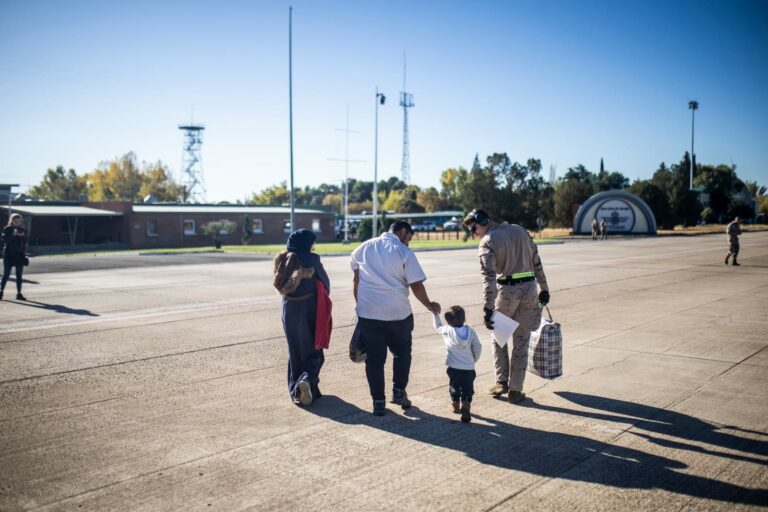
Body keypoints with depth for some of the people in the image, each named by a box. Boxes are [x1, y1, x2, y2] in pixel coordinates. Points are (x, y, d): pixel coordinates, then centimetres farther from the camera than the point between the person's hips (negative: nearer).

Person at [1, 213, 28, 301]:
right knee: (6, 274, -3)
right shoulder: (7, 229, 0)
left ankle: (19, 294, 6)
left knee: (19, 275, 3)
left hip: (19, 254, 3)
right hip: (9, 254, -3)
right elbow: (5, 240, -11)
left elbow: (25, 243, 7)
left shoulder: (23, 230, 9)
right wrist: (13, 234, -22)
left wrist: (23, 236, -11)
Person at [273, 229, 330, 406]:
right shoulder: (311, 259, -12)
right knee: (312, 348, 9)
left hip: (290, 309, 4)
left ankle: (296, 390, 15)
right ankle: (307, 379, -15)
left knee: (295, 350, 15)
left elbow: (280, 286, 2)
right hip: (309, 308, -4)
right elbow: (325, 281, -2)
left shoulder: (282, 259, -1)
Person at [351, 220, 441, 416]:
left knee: (374, 358, 9)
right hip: (398, 313, -3)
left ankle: (378, 401, 12)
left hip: (367, 312, 3)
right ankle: (399, 391, 18)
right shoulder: (404, 253, -5)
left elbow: (356, 280, 14)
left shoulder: (364, 247, 9)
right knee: (402, 352, 19)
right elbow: (416, 286, -8)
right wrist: (430, 306, 6)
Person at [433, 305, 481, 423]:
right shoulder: (471, 331, -2)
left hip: (454, 368, 0)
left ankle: (455, 405, 33)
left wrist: (435, 314, 31)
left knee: (454, 387, 20)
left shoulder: (447, 331, -5)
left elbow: (438, 326, 16)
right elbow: (477, 348, 1)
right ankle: (465, 404, -13)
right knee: (467, 389, 7)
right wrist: (474, 360, 18)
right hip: (469, 368, 0)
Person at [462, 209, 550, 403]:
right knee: (521, 341, 10)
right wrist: (544, 289, 17)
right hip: (529, 289, 5)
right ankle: (515, 389, 14)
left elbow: (489, 278, -18)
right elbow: (537, 262, 11)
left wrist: (488, 310, -21)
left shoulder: (487, 241, -9)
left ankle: (502, 381, 16)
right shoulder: (520, 230, 9)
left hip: (507, 290, -4)